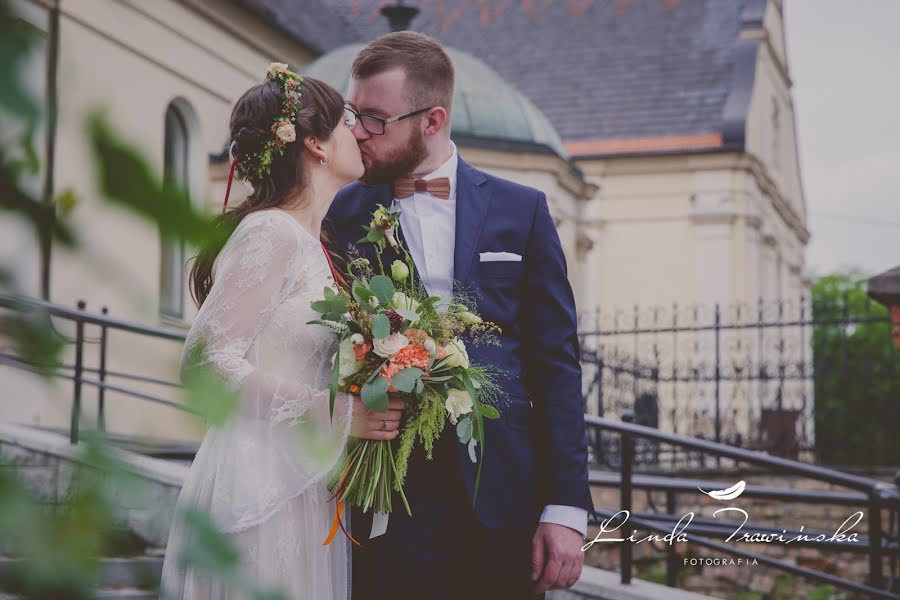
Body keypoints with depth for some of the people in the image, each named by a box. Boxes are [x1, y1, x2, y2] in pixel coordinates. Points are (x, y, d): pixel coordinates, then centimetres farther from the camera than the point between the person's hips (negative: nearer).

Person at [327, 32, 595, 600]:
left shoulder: (521, 210, 4)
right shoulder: (345, 213, 4)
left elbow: (556, 362, 2)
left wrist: (566, 507, -4)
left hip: (502, 500, 0)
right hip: (388, 507, 0)